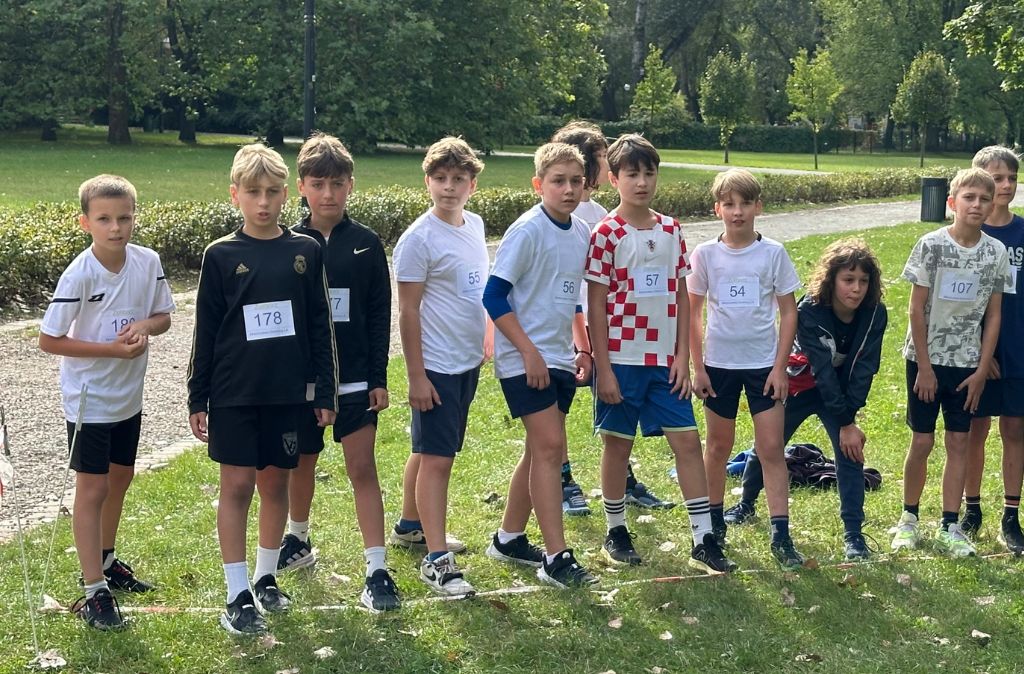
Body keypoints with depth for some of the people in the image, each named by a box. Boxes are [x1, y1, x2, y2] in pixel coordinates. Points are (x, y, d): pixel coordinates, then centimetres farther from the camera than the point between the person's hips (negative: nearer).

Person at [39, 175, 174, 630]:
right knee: (92, 489, 1)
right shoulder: (79, 275, -21)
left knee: (120, 477, 19)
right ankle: (94, 590, 9)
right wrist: (110, 349, -23)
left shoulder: (148, 262, -8)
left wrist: (145, 325, -18)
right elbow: (48, 340, -18)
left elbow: (164, 315, 5)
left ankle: (105, 561, 40)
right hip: (89, 400, -6)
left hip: (129, 395, 6)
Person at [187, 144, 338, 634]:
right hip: (234, 395, -2)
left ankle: (266, 577, 28)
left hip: (287, 393, 2)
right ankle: (237, 596, 6)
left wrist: (326, 393, 5)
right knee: (237, 485, 0)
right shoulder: (221, 255, -2)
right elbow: (206, 332, 1)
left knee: (276, 483, 11)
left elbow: (319, 326, 5)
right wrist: (197, 400, 1)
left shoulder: (305, 251, 2)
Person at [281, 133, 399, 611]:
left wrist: (379, 379, -4)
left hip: (355, 380, -1)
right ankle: (298, 541, 41)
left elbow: (379, 316, 0)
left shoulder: (366, 244, -2)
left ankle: (377, 570, -3)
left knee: (362, 469, -4)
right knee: (301, 464, 17)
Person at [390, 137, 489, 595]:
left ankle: (411, 527, 34)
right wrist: (416, 375, -16)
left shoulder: (475, 226, 8)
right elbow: (408, 311, -14)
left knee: (431, 450, 19)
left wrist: (484, 344, 19)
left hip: (468, 361, 7)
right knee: (436, 458, -7)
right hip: (437, 366, -7)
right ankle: (436, 559, -4)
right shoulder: (419, 238, -14)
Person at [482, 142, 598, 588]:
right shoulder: (527, 231, -14)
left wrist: (581, 349, 15)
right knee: (550, 447, -11)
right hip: (524, 359, -8)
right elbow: (495, 295, -15)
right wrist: (529, 352, -17)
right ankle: (556, 558, -8)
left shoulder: (582, 233, 8)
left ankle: (509, 538, 26)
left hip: (559, 358, 8)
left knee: (541, 451, 12)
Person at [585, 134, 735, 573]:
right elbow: (597, 306, -8)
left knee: (687, 440, 1)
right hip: (622, 359, -4)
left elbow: (681, 297, 9)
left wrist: (682, 356, 2)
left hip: (665, 361, 4)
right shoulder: (607, 234, -7)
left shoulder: (671, 230, 7)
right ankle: (616, 533, 22)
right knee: (618, 444, 6)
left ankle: (704, 540, 6)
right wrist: (603, 368, -11)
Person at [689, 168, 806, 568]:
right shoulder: (705, 255, -2)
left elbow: (788, 312, 0)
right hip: (719, 364, 1)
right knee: (719, 445, 12)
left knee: (771, 448, -3)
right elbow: (693, 314, 3)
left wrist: (780, 367, -6)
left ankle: (781, 535, 0)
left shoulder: (773, 253, -4)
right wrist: (697, 367, -1)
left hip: (764, 365, -1)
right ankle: (715, 524, 26)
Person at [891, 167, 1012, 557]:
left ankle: (949, 527, 14)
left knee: (958, 442, 6)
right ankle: (909, 518, 20)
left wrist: (982, 370, -1)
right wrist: (923, 366, -10)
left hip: (968, 364, 3)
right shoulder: (931, 245, -9)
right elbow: (916, 309, -8)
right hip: (927, 359, -2)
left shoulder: (996, 253, -1)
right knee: (922, 441, 3)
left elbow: (993, 315, 3)